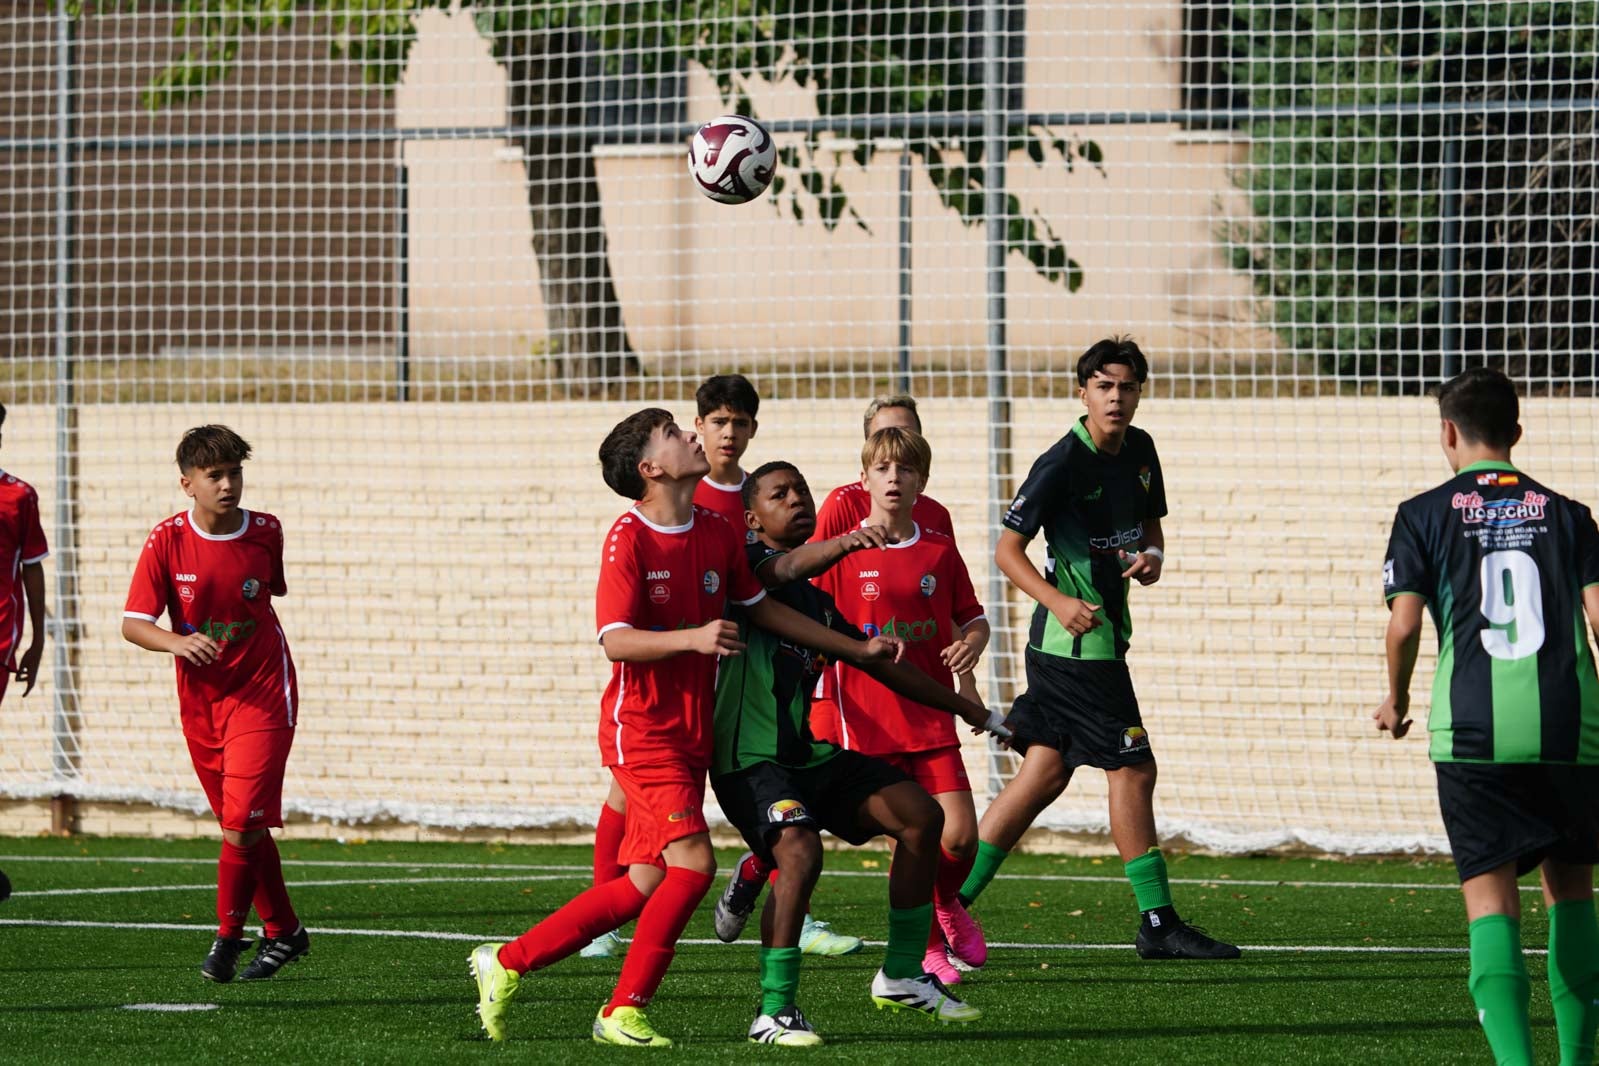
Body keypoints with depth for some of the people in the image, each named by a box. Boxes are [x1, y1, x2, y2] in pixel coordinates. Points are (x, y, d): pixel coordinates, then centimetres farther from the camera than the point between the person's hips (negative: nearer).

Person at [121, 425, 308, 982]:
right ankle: (283, 931, 26)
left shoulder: (266, 533, -4)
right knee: (243, 827, 10)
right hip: (200, 700, 2)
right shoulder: (167, 540, -9)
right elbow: (133, 623, -10)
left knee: (242, 821, -15)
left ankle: (228, 937, -1)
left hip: (260, 691, -2)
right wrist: (177, 642, -28)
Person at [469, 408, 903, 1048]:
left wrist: (856, 650, 20)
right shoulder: (629, 539, -14)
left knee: (645, 886, 6)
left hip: (692, 733, 8)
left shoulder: (718, 533, 8)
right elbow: (616, 640, -21)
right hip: (642, 729, -8)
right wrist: (693, 638, -37)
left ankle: (506, 963, 17)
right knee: (693, 864, -17)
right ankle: (624, 1012, -5)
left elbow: (762, 609, 20)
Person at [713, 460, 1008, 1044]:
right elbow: (787, 568, -28)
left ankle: (902, 975, 12)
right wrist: (845, 544, -48)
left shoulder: (819, 603, 19)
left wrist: (969, 709, 33)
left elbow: (882, 664, 29)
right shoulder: (749, 565, -4)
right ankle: (774, 1012, -20)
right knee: (800, 850, -30)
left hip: (809, 754, 8)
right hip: (748, 758, -8)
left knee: (921, 814, 1)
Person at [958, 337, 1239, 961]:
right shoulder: (1062, 465, -16)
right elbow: (1007, 548, -15)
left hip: (1105, 632, 9)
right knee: (1132, 769, -6)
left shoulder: (1139, 450, 9)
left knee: (1046, 771, 10)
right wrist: (1059, 601, -29)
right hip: (1080, 644, -9)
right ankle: (1158, 924, -1)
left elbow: (1150, 524, 23)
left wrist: (1153, 556, -1)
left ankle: (953, 900, 14)